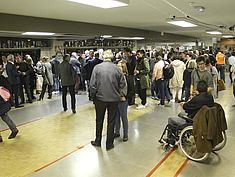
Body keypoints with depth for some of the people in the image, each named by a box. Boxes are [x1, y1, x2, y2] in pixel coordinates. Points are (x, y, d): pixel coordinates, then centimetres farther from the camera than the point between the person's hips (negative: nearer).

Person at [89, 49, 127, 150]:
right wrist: (122, 94, 9)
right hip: (114, 99, 0)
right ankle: (109, 144, 19)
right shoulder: (116, 68, -5)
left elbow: (92, 84, -7)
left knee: (99, 121, 16)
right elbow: (122, 84, -2)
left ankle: (98, 141, 29)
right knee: (111, 122, 11)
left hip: (100, 98, 0)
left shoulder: (97, 67, -7)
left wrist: (92, 96, 4)